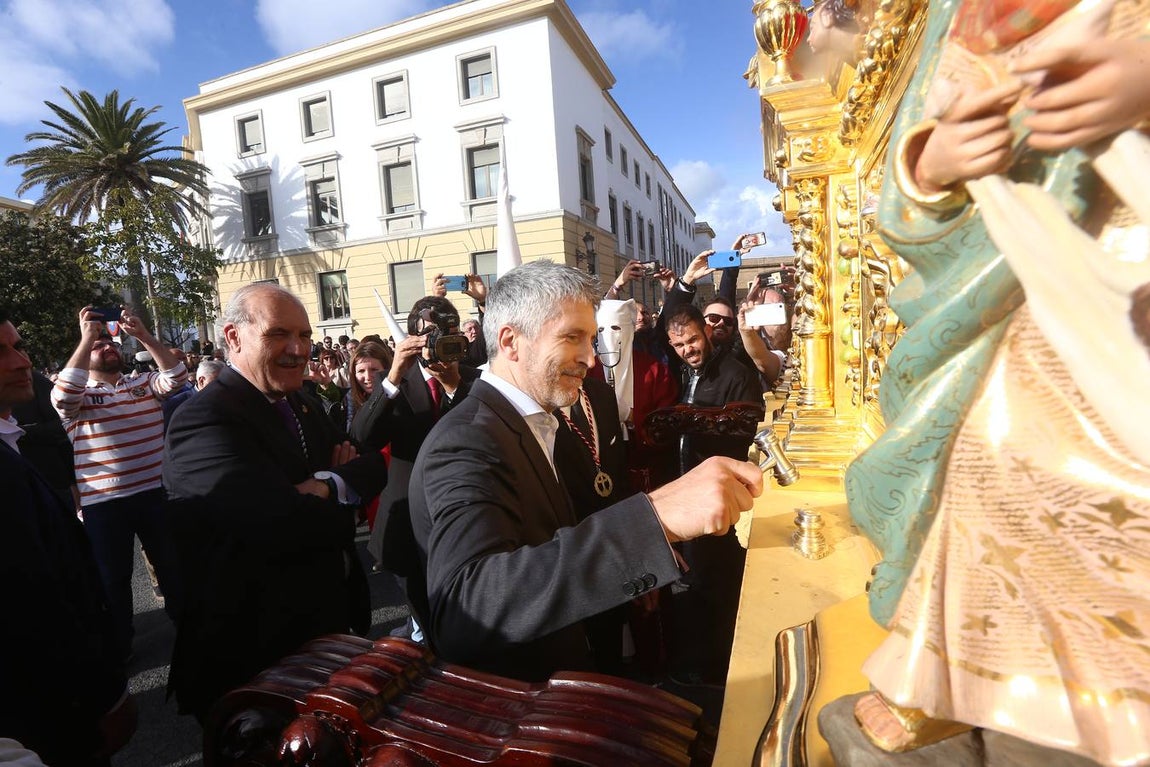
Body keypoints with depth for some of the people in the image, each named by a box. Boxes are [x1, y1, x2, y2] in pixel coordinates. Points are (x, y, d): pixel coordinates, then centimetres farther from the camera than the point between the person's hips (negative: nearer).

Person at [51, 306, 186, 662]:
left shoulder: (144, 383, 6)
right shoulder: (78, 396, 0)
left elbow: (177, 376, -12)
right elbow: (62, 394, -23)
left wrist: (143, 335, -17)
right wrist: (86, 337, -19)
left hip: (155, 492, 2)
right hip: (103, 502, -1)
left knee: (172, 563, 14)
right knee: (113, 575, 13)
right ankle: (118, 645, 30)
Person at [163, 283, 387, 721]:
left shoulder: (304, 406, 6)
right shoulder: (203, 421, -23)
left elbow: (373, 467, 2)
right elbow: (282, 526, -34)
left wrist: (329, 485, -18)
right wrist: (338, 506, -14)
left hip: (332, 618, 8)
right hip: (257, 651, -8)